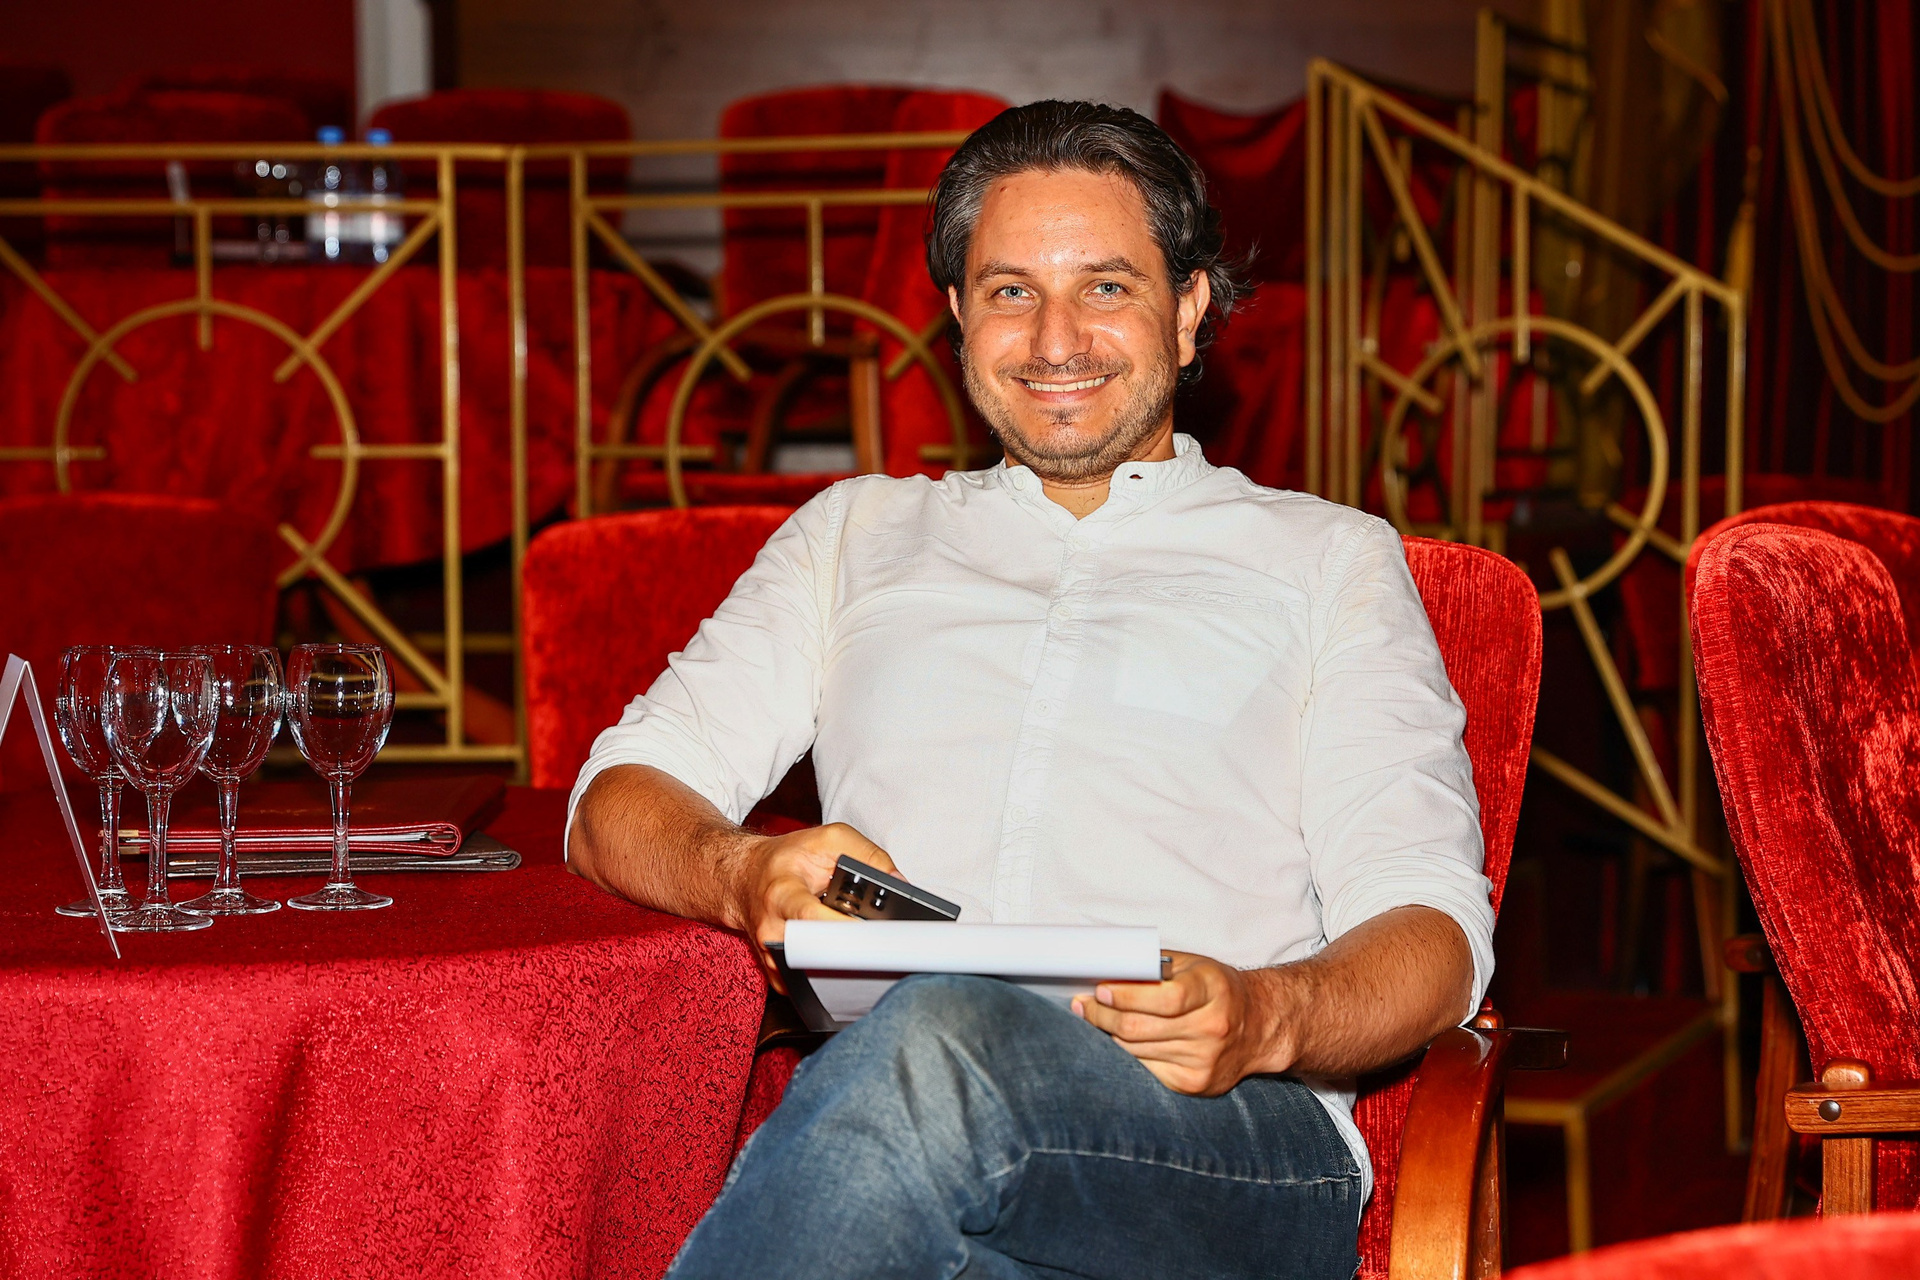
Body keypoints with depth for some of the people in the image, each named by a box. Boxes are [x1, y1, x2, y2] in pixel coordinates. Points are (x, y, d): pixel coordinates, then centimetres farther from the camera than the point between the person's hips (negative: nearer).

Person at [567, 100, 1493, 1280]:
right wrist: (746, 873, -6)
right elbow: (621, 798, 20)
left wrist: (1262, 1017, -14)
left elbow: (1433, 931, 10)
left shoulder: (1325, 559, 22)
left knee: (937, 1049, -38)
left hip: (1233, 1141, -1)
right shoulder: (855, 534, 30)